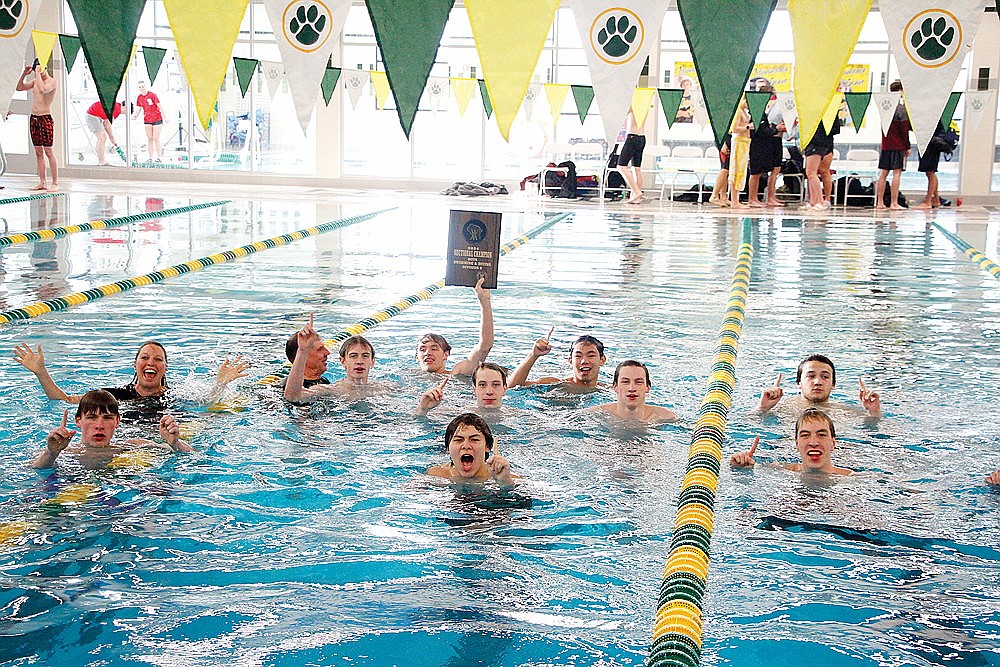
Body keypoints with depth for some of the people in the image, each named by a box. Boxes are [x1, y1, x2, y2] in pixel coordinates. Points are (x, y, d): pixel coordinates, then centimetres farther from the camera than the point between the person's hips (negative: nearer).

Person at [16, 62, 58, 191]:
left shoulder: (51, 81, -9)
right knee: (38, 151, 7)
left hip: (46, 118, -8)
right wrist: (24, 74, 3)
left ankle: (55, 183, -6)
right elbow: (19, 88, 16)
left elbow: (43, 89, -28)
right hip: (33, 118, 8)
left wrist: (38, 73, -21)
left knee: (48, 151, -9)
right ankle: (42, 182, 11)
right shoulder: (35, 81, 14)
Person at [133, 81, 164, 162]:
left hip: (157, 119, -5)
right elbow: (138, 109, 11)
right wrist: (135, 115, -8)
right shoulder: (139, 98, 3)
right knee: (149, 139, 4)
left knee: (156, 139, -5)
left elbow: (159, 106, -10)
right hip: (147, 120, 5)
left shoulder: (152, 95, -12)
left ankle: (159, 157, 2)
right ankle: (150, 157, 7)